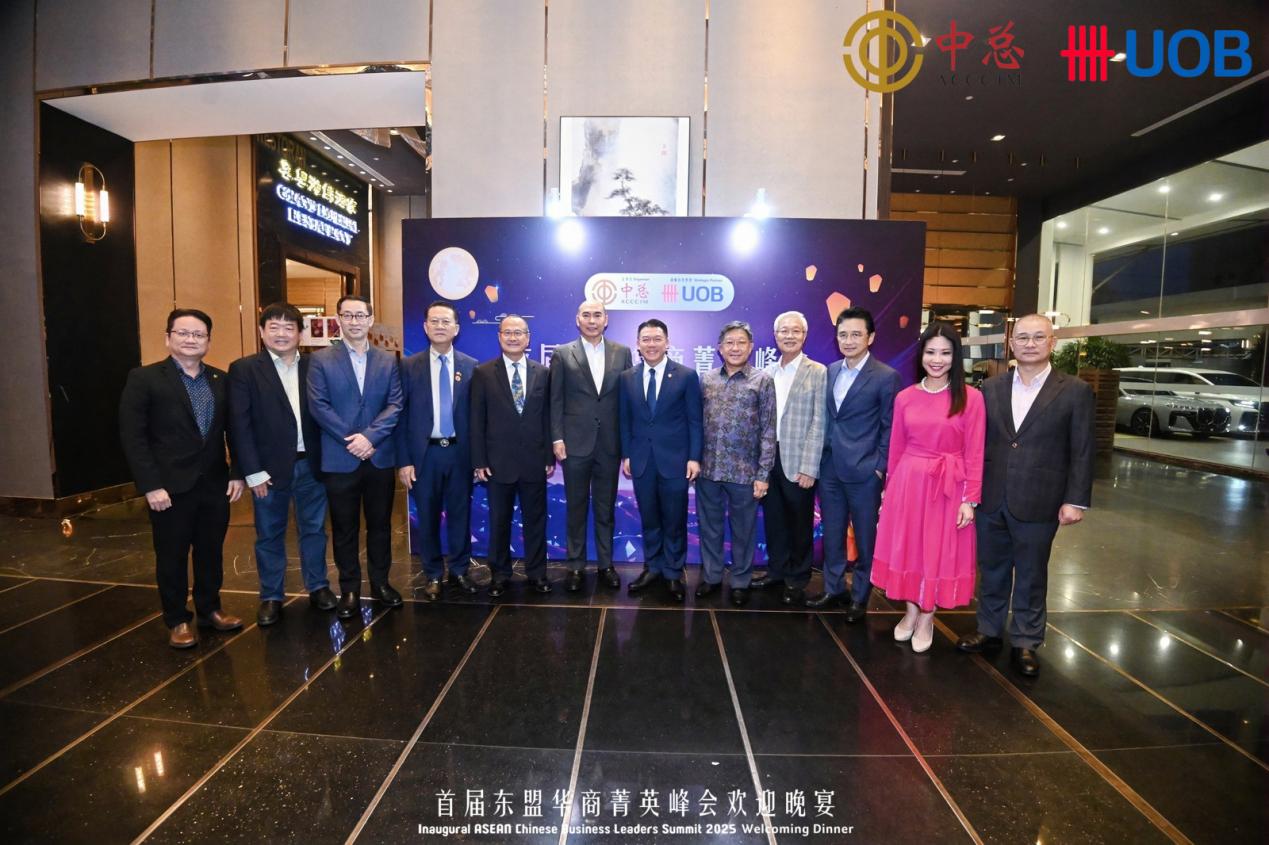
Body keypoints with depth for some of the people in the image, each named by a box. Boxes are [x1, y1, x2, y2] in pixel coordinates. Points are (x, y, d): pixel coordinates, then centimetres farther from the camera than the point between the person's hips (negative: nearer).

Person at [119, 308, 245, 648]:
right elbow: (133, 437, -9)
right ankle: (177, 620, 26)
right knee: (172, 556, 10)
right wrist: (151, 485, -14)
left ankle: (210, 609, 32)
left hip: (215, 484, 4)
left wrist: (237, 474, 2)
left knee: (212, 552, 15)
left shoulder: (221, 380, 6)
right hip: (170, 487, -3)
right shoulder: (144, 379, -6)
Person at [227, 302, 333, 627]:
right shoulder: (244, 369, -3)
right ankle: (271, 597, 26)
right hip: (269, 468, -2)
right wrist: (253, 472, -11)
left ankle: (318, 587, 28)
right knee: (269, 536, 11)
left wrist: (327, 460, -4)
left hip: (311, 464, 2)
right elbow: (239, 425, -7)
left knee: (314, 529, 13)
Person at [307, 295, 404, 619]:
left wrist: (369, 437, -15)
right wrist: (352, 440, -13)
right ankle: (349, 589, 22)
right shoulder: (321, 360, 1)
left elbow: (395, 405, -2)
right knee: (344, 528, 8)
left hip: (380, 457, 2)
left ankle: (380, 582, 26)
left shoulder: (388, 360, 6)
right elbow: (318, 406, -7)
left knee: (380, 523, 11)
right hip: (339, 459, -1)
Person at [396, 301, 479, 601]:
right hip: (425, 453, 0)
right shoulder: (409, 366, 1)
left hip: (460, 452, 1)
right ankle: (432, 574, 26)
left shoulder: (471, 367, 2)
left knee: (460, 514, 10)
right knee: (427, 517, 10)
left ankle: (459, 571, 27)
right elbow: (401, 415, -1)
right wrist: (404, 460, -5)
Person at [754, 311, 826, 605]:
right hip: (768, 459, 4)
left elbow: (818, 424, -9)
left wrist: (809, 468, -14)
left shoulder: (817, 372, -4)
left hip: (797, 462, -4)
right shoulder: (768, 372, 8)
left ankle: (797, 579, 26)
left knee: (799, 524, 9)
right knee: (773, 520, 14)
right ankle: (777, 570, 32)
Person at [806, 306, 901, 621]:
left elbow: (890, 428, -6)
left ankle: (860, 596, 25)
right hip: (829, 468, 5)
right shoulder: (829, 372, 8)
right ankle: (834, 588, 32)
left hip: (864, 471, -5)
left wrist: (880, 468, -9)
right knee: (831, 534, 15)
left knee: (865, 537, 9)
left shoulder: (886, 377, -8)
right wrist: (820, 457, 9)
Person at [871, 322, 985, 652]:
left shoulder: (971, 398, -6)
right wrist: (890, 489, 9)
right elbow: (896, 448, 7)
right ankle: (911, 611, 33)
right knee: (907, 548, 12)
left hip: (949, 487, -2)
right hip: (908, 482, 3)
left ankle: (926, 619, 29)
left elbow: (974, 453, -5)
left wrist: (970, 499, -8)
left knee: (939, 552, 9)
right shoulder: (904, 397, 2)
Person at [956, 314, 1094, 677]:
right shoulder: (991, 387, 5)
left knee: (1031, 575, 11)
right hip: (991, 498, 3)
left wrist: (1076, 500, -8)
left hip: (1038, 502, -3)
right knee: (991, 570, 15)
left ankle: (1025, 643, 27)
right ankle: (989, 631, 32)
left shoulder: (1075, 391, -3)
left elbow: (1082, 452, -4)